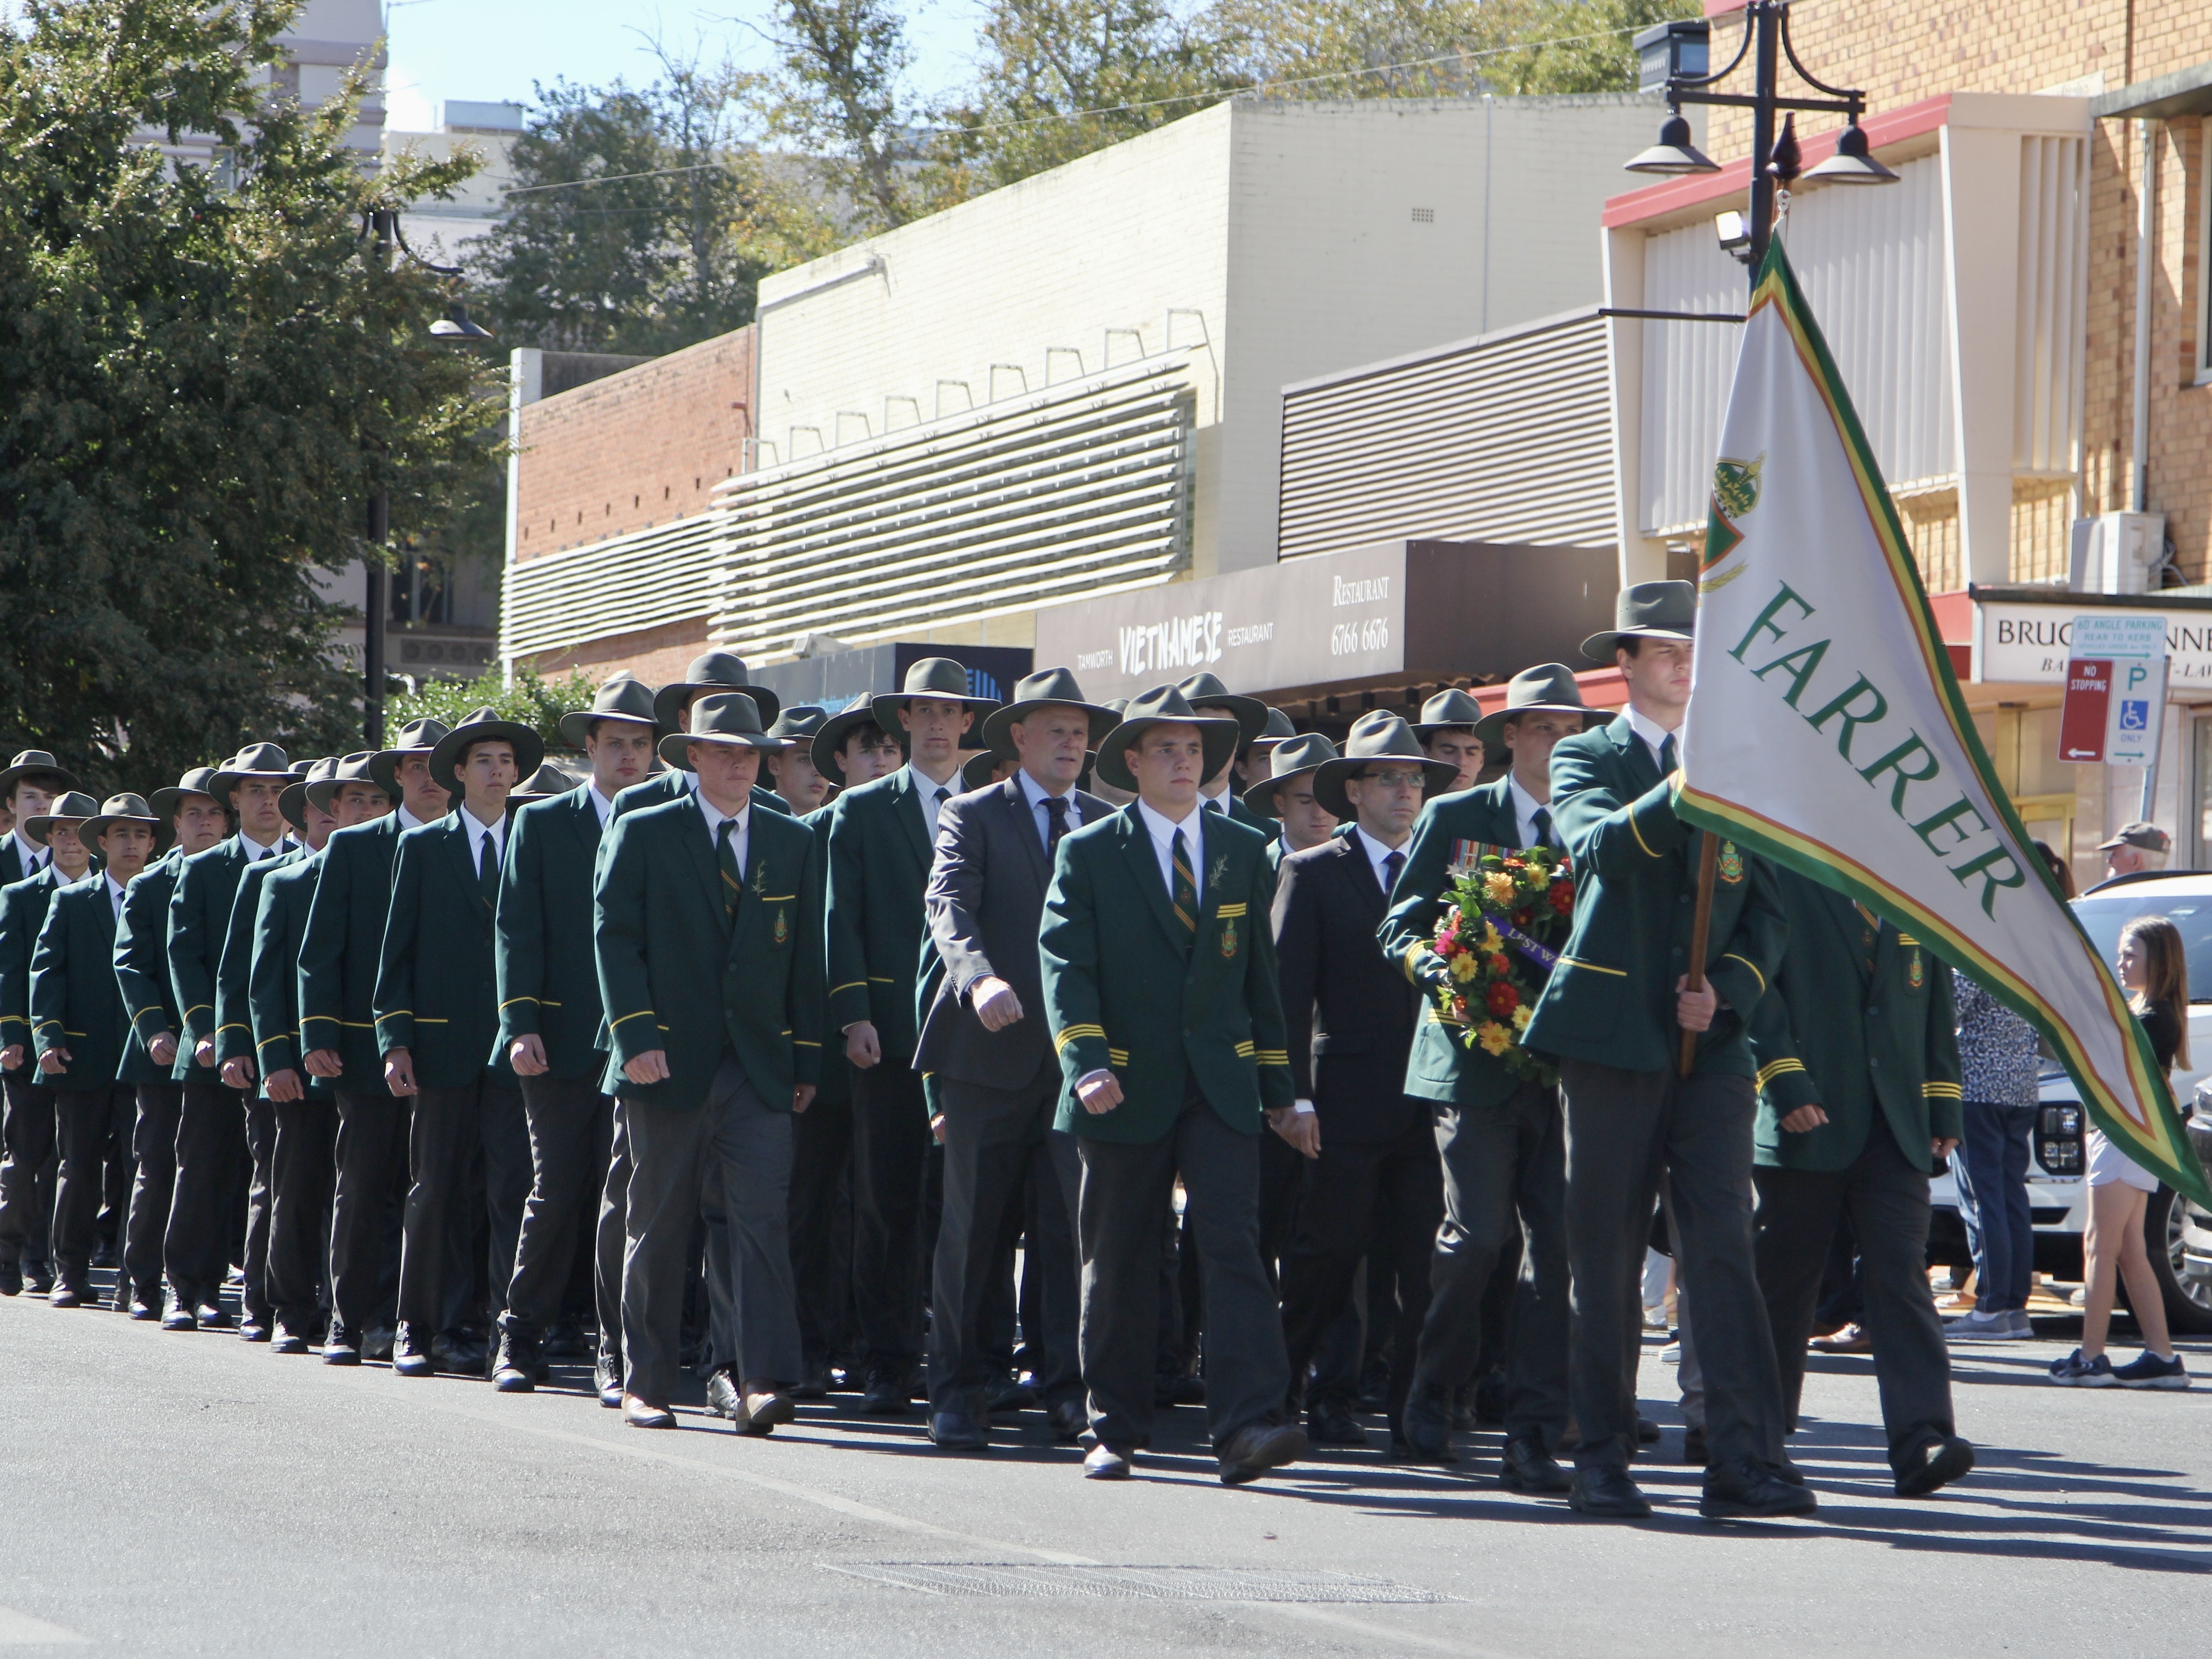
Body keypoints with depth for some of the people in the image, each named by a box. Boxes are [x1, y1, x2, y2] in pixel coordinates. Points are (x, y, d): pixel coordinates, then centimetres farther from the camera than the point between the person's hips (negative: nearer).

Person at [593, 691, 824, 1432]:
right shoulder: (643, 835, 3)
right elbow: (614, 939, -3)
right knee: (658, 1226, 4)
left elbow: (806, 956, 14)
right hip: (669, 1065, -2)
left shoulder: (794, 843, 13)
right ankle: (646, 1385, 12)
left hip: (760, 1068, 2)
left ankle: (763, 1384, -16)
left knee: (761, 1220, -10)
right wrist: (636, 1037, -14)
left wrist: (805, 1059, 9)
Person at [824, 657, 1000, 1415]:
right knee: (887, 1205, -2)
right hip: (893, 1035, -1)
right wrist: (853, 1013, -7)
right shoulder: (861, 810, 10)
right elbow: (844, 920, 4)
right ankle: (889, 1366, 2)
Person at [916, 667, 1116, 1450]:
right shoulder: (972, 817, 4)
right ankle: (956, 1391, 10)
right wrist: (980, 977, -31)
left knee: (1072, 1228, -2)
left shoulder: (1107, 827, 14)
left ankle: (1067, 1387, 4)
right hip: (991, 1053, -2)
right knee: (972, 1229, 2)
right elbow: (948, 907, -11)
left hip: (1078, 1053, 2)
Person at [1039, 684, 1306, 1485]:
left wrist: (1279, 1086, 14)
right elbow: (1066, 966, -7)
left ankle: (1247, 1427, -21)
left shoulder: (1245, 852, 12)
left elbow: (1260, 973, 16)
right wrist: (1086, 1061, -22)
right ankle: (1116, 1431, 16)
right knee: (1118, 1262, 5)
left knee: (1232, 1241, -13)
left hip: (1222, 1085, 1)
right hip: (1126, 1087, -1)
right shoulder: (1089, 853, 2)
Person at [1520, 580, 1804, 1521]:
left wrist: (1726, 989, -4)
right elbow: (1600, 847, -16)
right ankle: (1602, 1460, 8)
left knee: (1724, 1247, -8)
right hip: (1612, 1039, -2)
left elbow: (1768, 912, 14)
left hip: (1710, 1045, 2)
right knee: (1605, 1258, 1)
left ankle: (1746, 1461, -13)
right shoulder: (1587, 760, 7)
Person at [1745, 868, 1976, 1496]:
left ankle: (1921, 1441, -18)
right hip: (1805, 1122, -3)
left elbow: (1937, 1000, 18)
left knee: (1902, 1278, -8)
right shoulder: (1783, 877, 0)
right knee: (1783, 1283, 4)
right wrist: (1784, 1082, -15)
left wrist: (1944, 1108, 12)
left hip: (1896, 1128, 3)